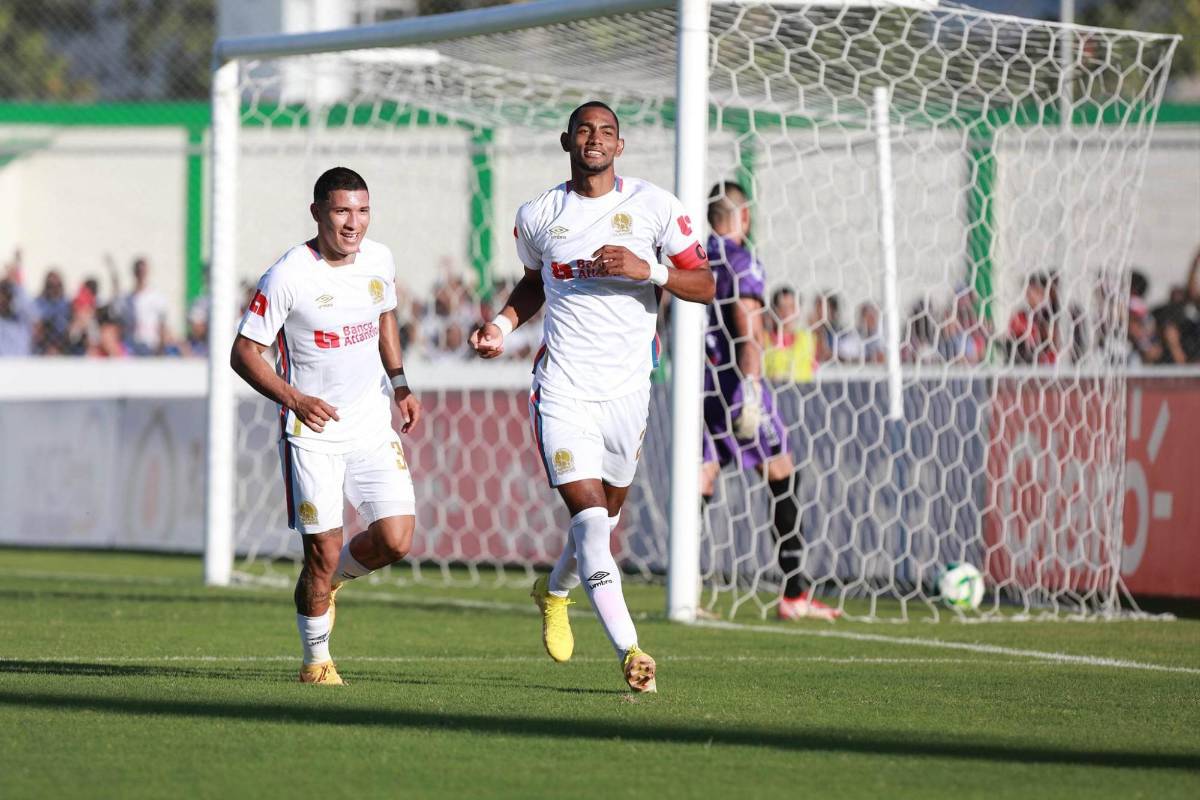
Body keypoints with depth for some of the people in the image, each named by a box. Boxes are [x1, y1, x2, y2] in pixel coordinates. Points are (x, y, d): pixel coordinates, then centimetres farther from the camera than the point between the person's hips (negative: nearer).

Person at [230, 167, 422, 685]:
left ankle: (336, 576, 25)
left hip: (372, 426, 4)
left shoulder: (379, 260, 1)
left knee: (395, 540, -8)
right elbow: (244, 353, -11)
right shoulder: (287, 277, -15)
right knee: (322, 553, -6)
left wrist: (399, 383, 12)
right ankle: (316, 657, 17)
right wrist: (293, 398, -25)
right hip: (311, 433, -4)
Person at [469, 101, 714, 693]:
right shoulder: (537, 216, 5)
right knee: (589, 514, -16)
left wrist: (647, 269, -16)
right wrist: (503, 324, 5)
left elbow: (704, 286, 0)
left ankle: (555, 590, 47)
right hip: (562, 389, -1)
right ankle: (629, 650, -21)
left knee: (606, 513, 15)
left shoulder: (655, 207, -1)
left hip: (627, 388, 1)